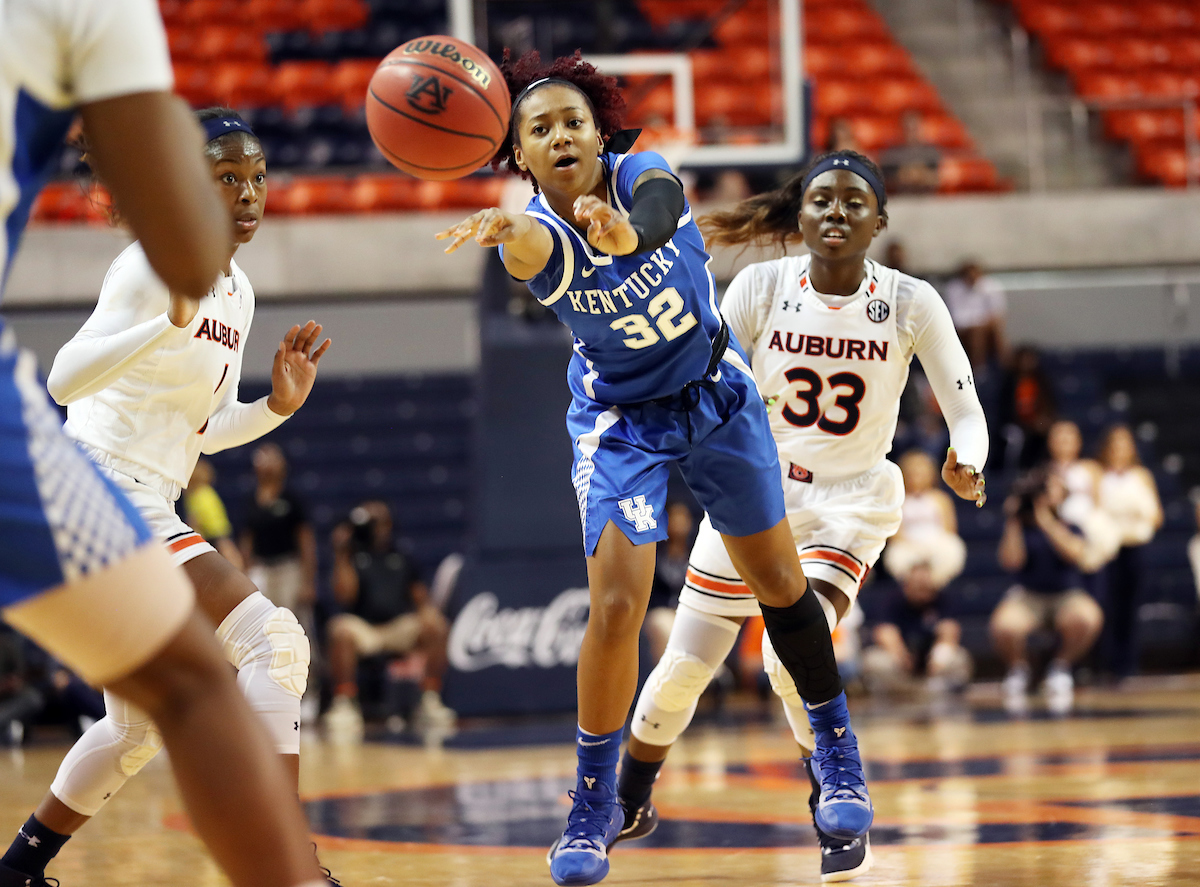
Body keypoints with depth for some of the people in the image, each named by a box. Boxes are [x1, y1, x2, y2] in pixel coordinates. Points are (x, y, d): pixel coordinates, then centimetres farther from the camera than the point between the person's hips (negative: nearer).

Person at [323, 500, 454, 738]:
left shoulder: (402, 560, 17)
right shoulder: (353, 557, 7)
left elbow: (422, 599, 13)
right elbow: (345, 597, -8)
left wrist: (428, 615, -10)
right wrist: (341, 556, -13)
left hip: (401, 629, 3)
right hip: (363, 627, -3)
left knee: (436, 625, -25)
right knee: (341, 628, -36)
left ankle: (430, 699, -18)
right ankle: (344, 703, -30)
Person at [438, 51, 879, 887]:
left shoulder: (645, 178, -23)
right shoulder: (536, 236, -24)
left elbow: (657, 218, -48)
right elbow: (534, 247, -50)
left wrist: (623, 230, -74)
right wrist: (505, 229, -76)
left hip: (716, 396, 1)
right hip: (620, 420, -1)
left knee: (780, 583, 10)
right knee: (616, 608, -16)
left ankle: (838, 754, 31)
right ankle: (594, 804, -1)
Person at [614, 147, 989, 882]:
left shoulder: (910, 304, -13)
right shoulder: (761, 288, -11)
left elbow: (966, 410, -11)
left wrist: (966, 464, -32)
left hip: (852, 500, -2)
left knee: (792, 653, -26)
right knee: (684, 667, 6)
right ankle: (628, 801, 34)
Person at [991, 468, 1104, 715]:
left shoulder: (1070, 525, 5)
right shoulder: (1021, 526, 4)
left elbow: (1076, 553, -16)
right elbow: (1011, 561, -11)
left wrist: (1046, 521, -19)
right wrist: (1013, 523, -16)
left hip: (1067, 595, 1)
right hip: (1028, 595, -1)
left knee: (1088, 617, -37)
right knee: (1003, 625, -38)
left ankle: (1060, 668, -5)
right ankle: (1018, 669, 0)